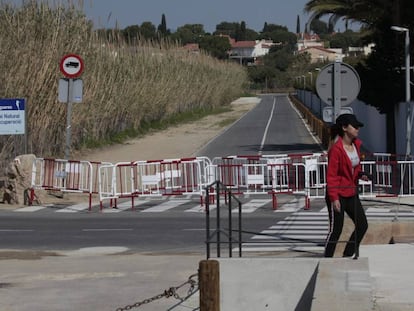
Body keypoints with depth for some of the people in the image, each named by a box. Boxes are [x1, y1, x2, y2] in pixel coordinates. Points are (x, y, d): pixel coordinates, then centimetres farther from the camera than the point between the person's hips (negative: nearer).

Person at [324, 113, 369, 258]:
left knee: (362, 225, 8)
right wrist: (334, 198, -21)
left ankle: (347, 256, 20)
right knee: (336, 229, -3)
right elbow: (331, 175, -18)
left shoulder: (356, 144, 6)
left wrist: (360, 174, 0)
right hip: (338, 194, -8)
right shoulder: (336, 148, -19)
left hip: (351, 193, 8)